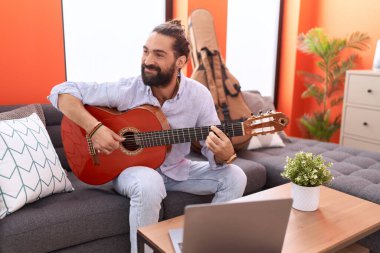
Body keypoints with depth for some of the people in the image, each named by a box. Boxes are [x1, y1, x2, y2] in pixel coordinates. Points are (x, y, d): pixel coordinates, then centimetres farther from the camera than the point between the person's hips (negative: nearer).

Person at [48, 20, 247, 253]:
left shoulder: (199, 95, -13)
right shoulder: (126, 90, -19)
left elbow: (217, 150, -10)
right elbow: (62, 92, -16)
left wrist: (223, 155, -35)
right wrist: (95, 128, -30)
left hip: (176, 170, 3)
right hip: (131, 167, -3)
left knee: (234, 176, -13)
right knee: (149, 184, -38)